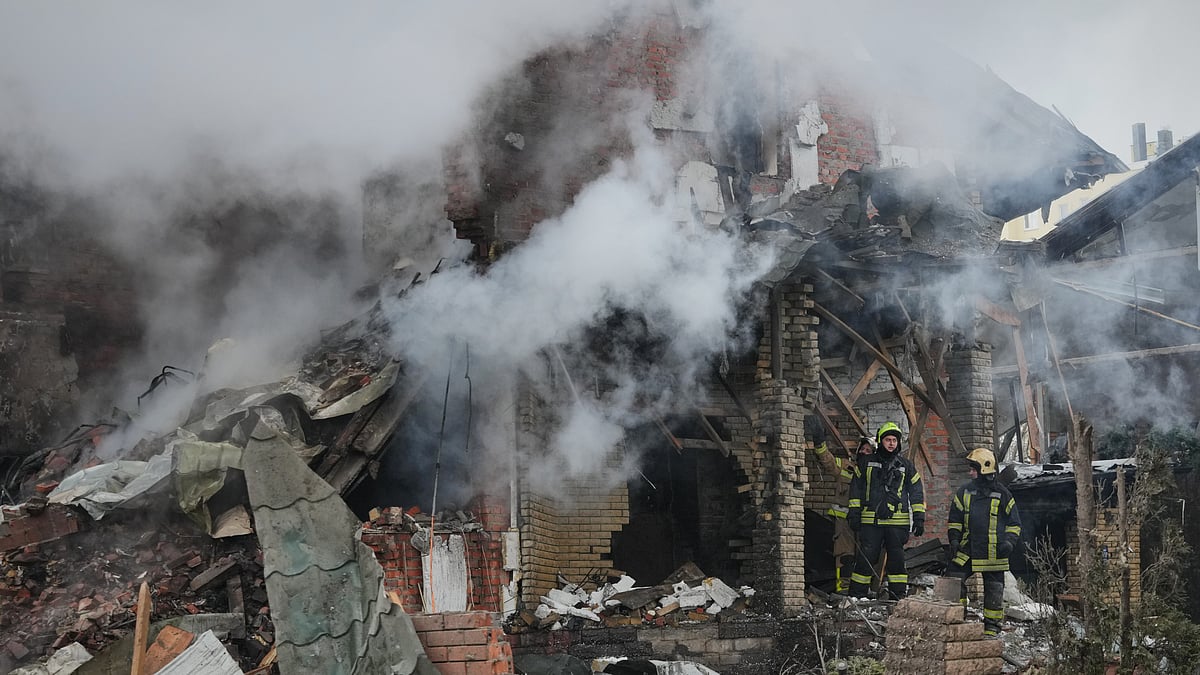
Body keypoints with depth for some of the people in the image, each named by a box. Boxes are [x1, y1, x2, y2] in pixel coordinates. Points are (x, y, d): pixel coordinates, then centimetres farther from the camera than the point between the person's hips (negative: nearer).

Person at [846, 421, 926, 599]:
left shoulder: (906, 466, 12)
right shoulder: (867, 463, 10)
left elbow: (916, 493, 14)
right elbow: (856, 489, 12)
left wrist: (919, 518, 7)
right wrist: (854, 513, 5)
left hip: (897, 521, 1)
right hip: (870, 520, -1)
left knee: (896, 558, 2)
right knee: (866, 557, -2)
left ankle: (898, 594, 8)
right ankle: (857, 594, 4)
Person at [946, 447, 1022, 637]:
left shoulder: (1002, 494, 0)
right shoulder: (965, 492, 8)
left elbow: (1014, 523, 6)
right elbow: (955, 520, 13)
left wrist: (1010, 542, -9)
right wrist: (954, 539, 0)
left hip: (993, 552, -2)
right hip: (967, 549, 2)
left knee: (993, 589, 4)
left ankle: (992, 625, 16)